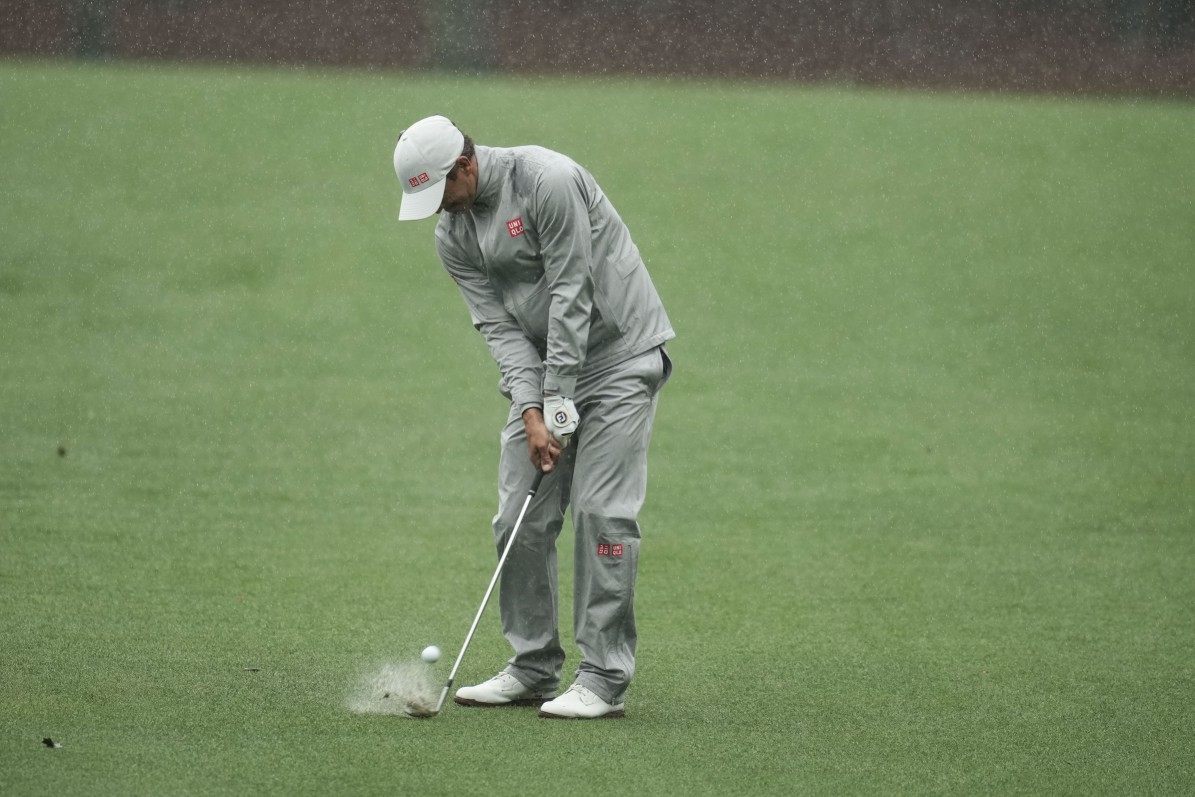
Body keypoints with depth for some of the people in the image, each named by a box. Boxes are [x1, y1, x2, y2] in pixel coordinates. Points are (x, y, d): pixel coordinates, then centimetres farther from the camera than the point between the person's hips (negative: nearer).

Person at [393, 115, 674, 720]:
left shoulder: (547, 180, -21)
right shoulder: (453, 236, 2)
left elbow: (570, 296, -21)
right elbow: (498, 325, -3)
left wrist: (558, 400, -19)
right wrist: (531, 411, -16)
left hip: (618, 354, -7)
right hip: (539, 368, 7)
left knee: (602, 509, -12)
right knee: (520, 517, 1)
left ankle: (605, 678, -10)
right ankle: (533, 667, 13)